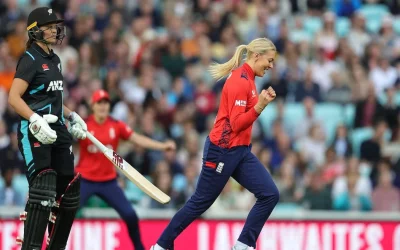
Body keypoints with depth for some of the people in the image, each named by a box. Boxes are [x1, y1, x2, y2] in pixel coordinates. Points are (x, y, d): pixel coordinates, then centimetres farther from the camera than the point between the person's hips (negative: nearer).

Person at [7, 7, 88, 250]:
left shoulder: (54, 60, 17)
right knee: (43, 188, -20)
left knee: (69, 189, 10)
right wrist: (36, 121, -31)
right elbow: (14, 98, -21)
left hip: (58, 131, 9)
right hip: (35, 133, -9)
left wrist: (72, 116, 18)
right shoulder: (30, 59, -10)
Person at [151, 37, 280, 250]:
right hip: (222, 151, -9)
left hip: (240, 152, 9)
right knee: (201, 202, 3)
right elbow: (236, 124, -21)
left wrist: (262, 101, 7)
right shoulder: (239, 81, -19)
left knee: (270, 195, -5)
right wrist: (259, 106, -31)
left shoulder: (247, 79, 10)